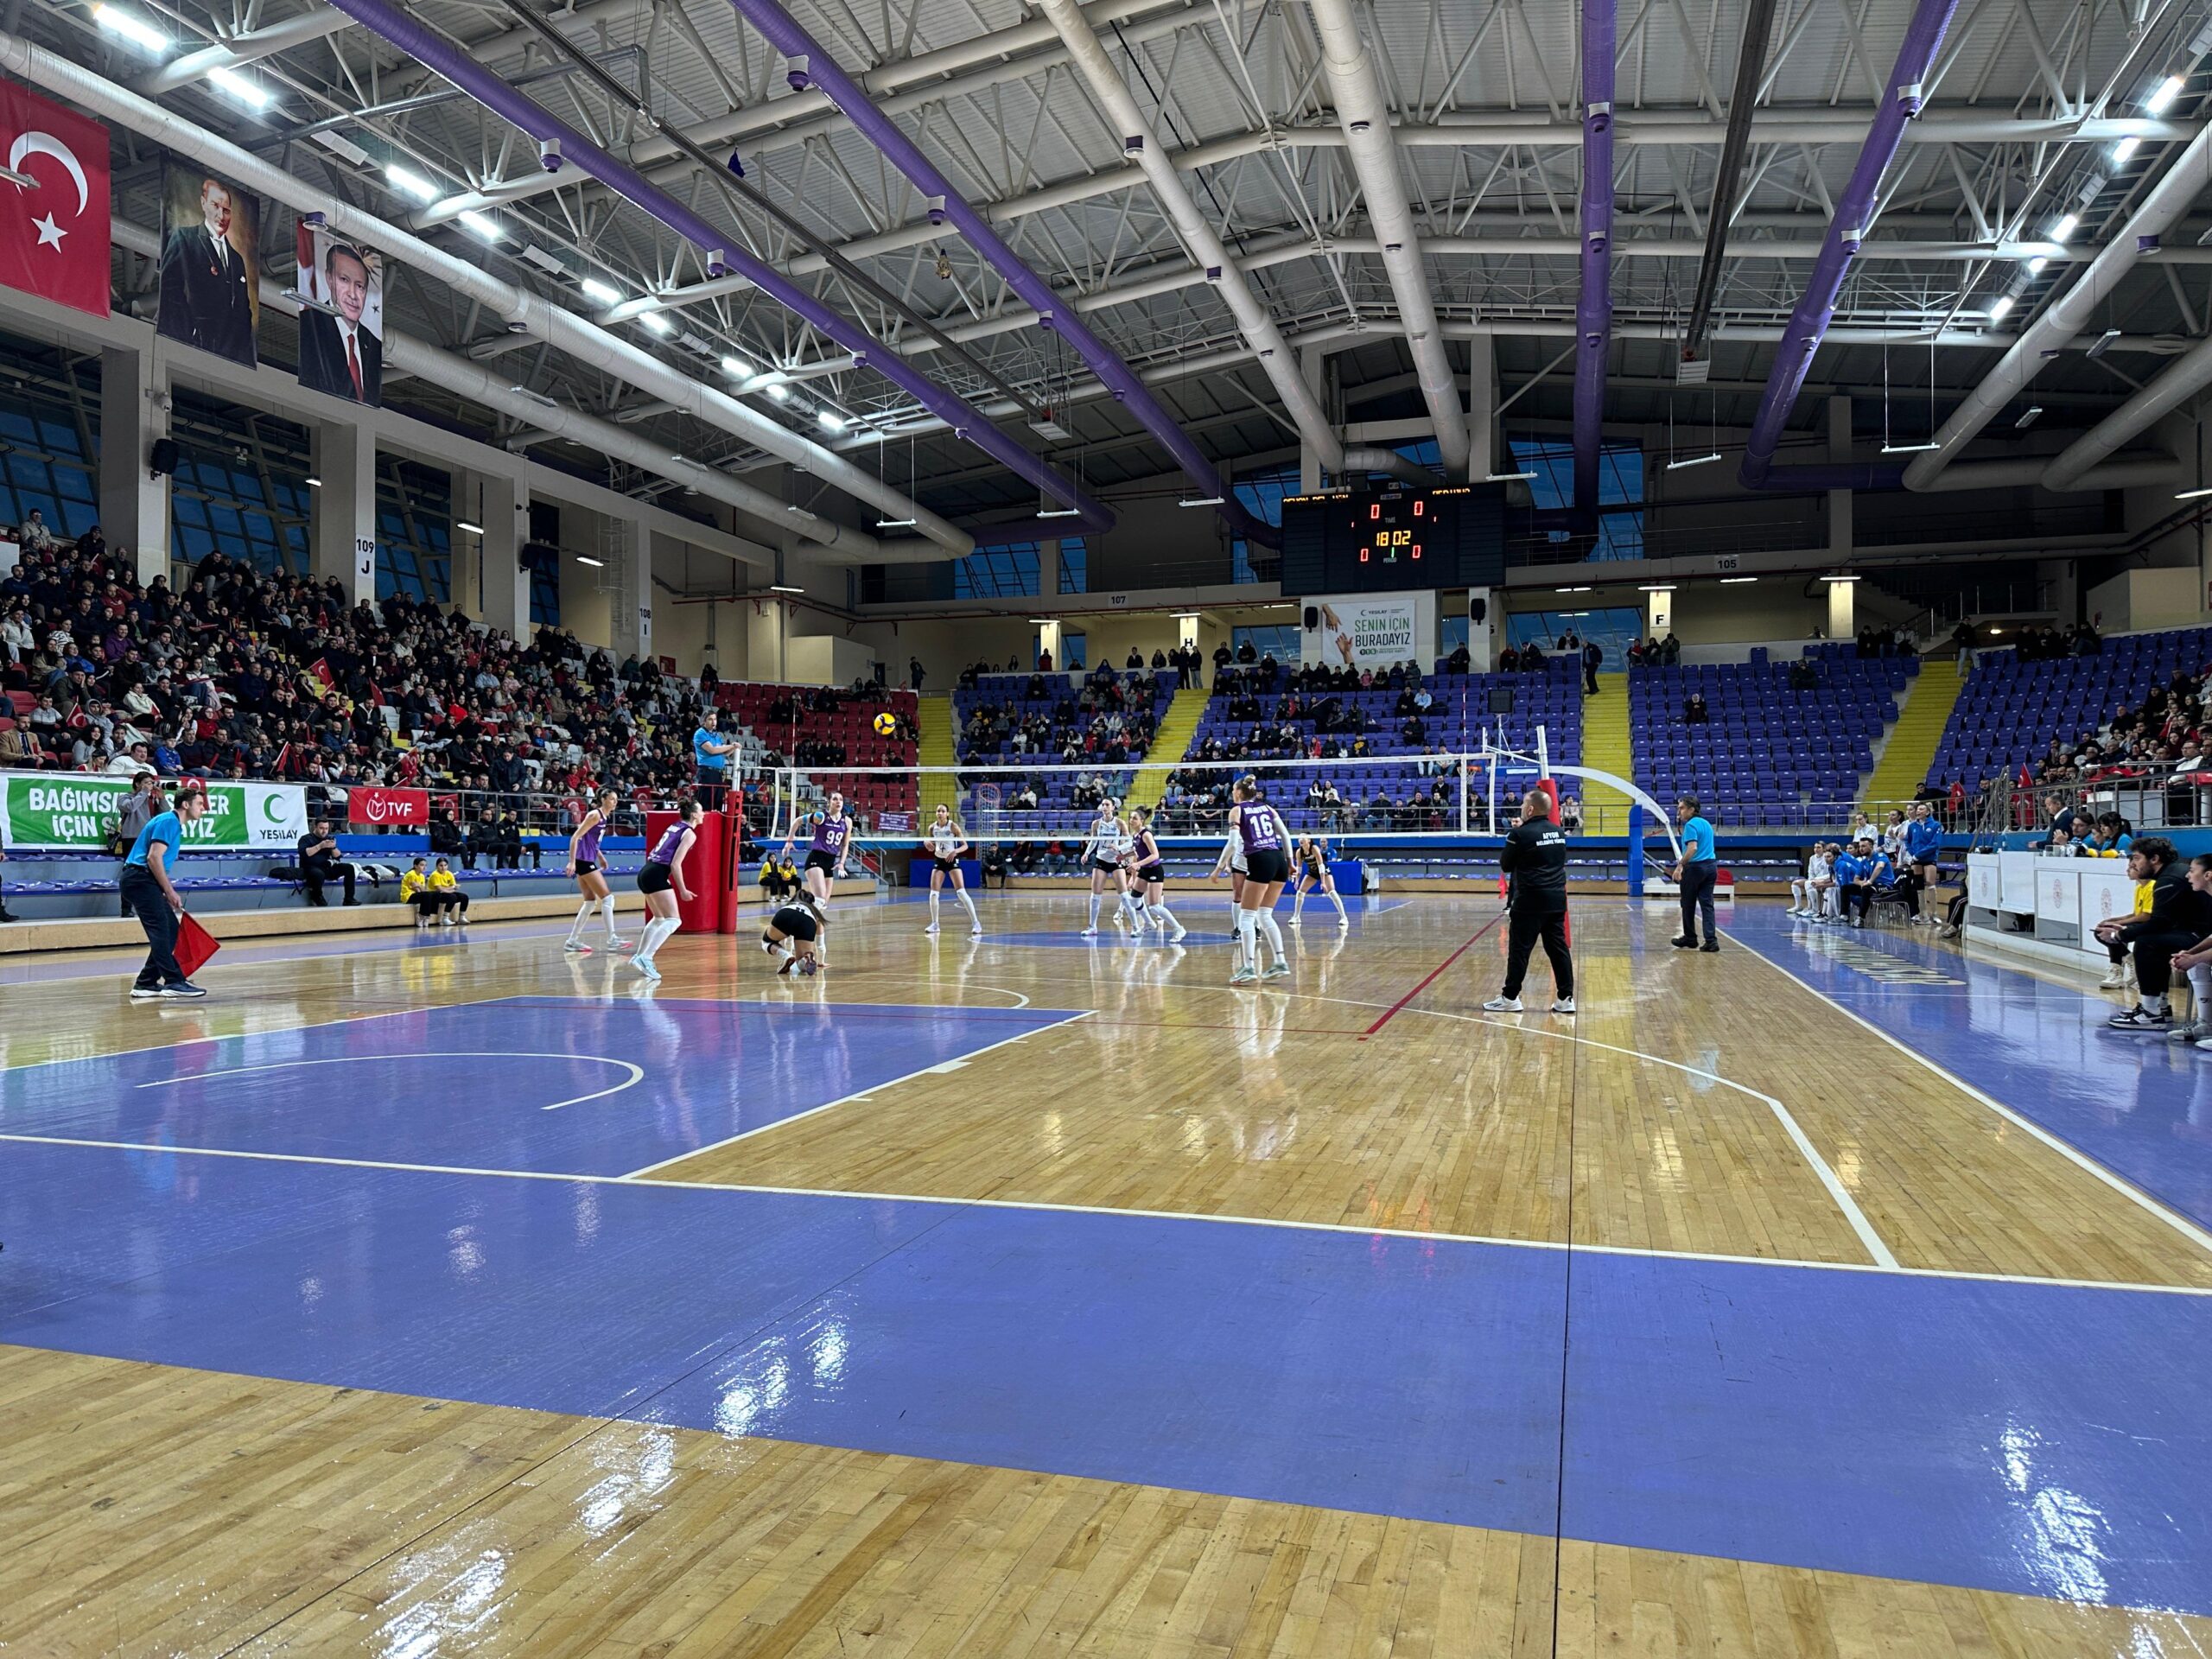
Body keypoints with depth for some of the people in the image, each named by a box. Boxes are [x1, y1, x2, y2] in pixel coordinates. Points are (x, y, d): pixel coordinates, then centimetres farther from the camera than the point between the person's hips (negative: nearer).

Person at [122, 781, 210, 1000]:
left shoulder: (175, 825, 20)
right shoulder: (168, 821, -11)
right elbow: (154, 858, -19)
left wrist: (171, 893, 19)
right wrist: (170, 891, -14)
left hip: (143, 881, 10)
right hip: (139, 878, -10)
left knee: (170, 929, 8)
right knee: (161, 930, -13)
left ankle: (145, 984, 11)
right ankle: (174, 982, -16)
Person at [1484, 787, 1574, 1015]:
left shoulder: (1521, 834, -11)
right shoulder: (1559, 832, 9)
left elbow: (1505, 866, -3)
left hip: (1530, 901, -6)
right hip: (1556, 899, 6)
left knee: (1519, 949, 0)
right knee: (1559, 948, 8)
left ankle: (1510, 998, 5)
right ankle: (1566, 998, 9)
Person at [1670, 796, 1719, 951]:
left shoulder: (1691, 825, -12)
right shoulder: (1706, 823, 15)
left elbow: (1693, 848, -25)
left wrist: (1680, 865, -28)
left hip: (1695, 867, -7)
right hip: (1711, 866, 7)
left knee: (1688, 905, 8)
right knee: (1707, 904, 3)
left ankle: (1690, 938, 19)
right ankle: (1711, 940, -8)